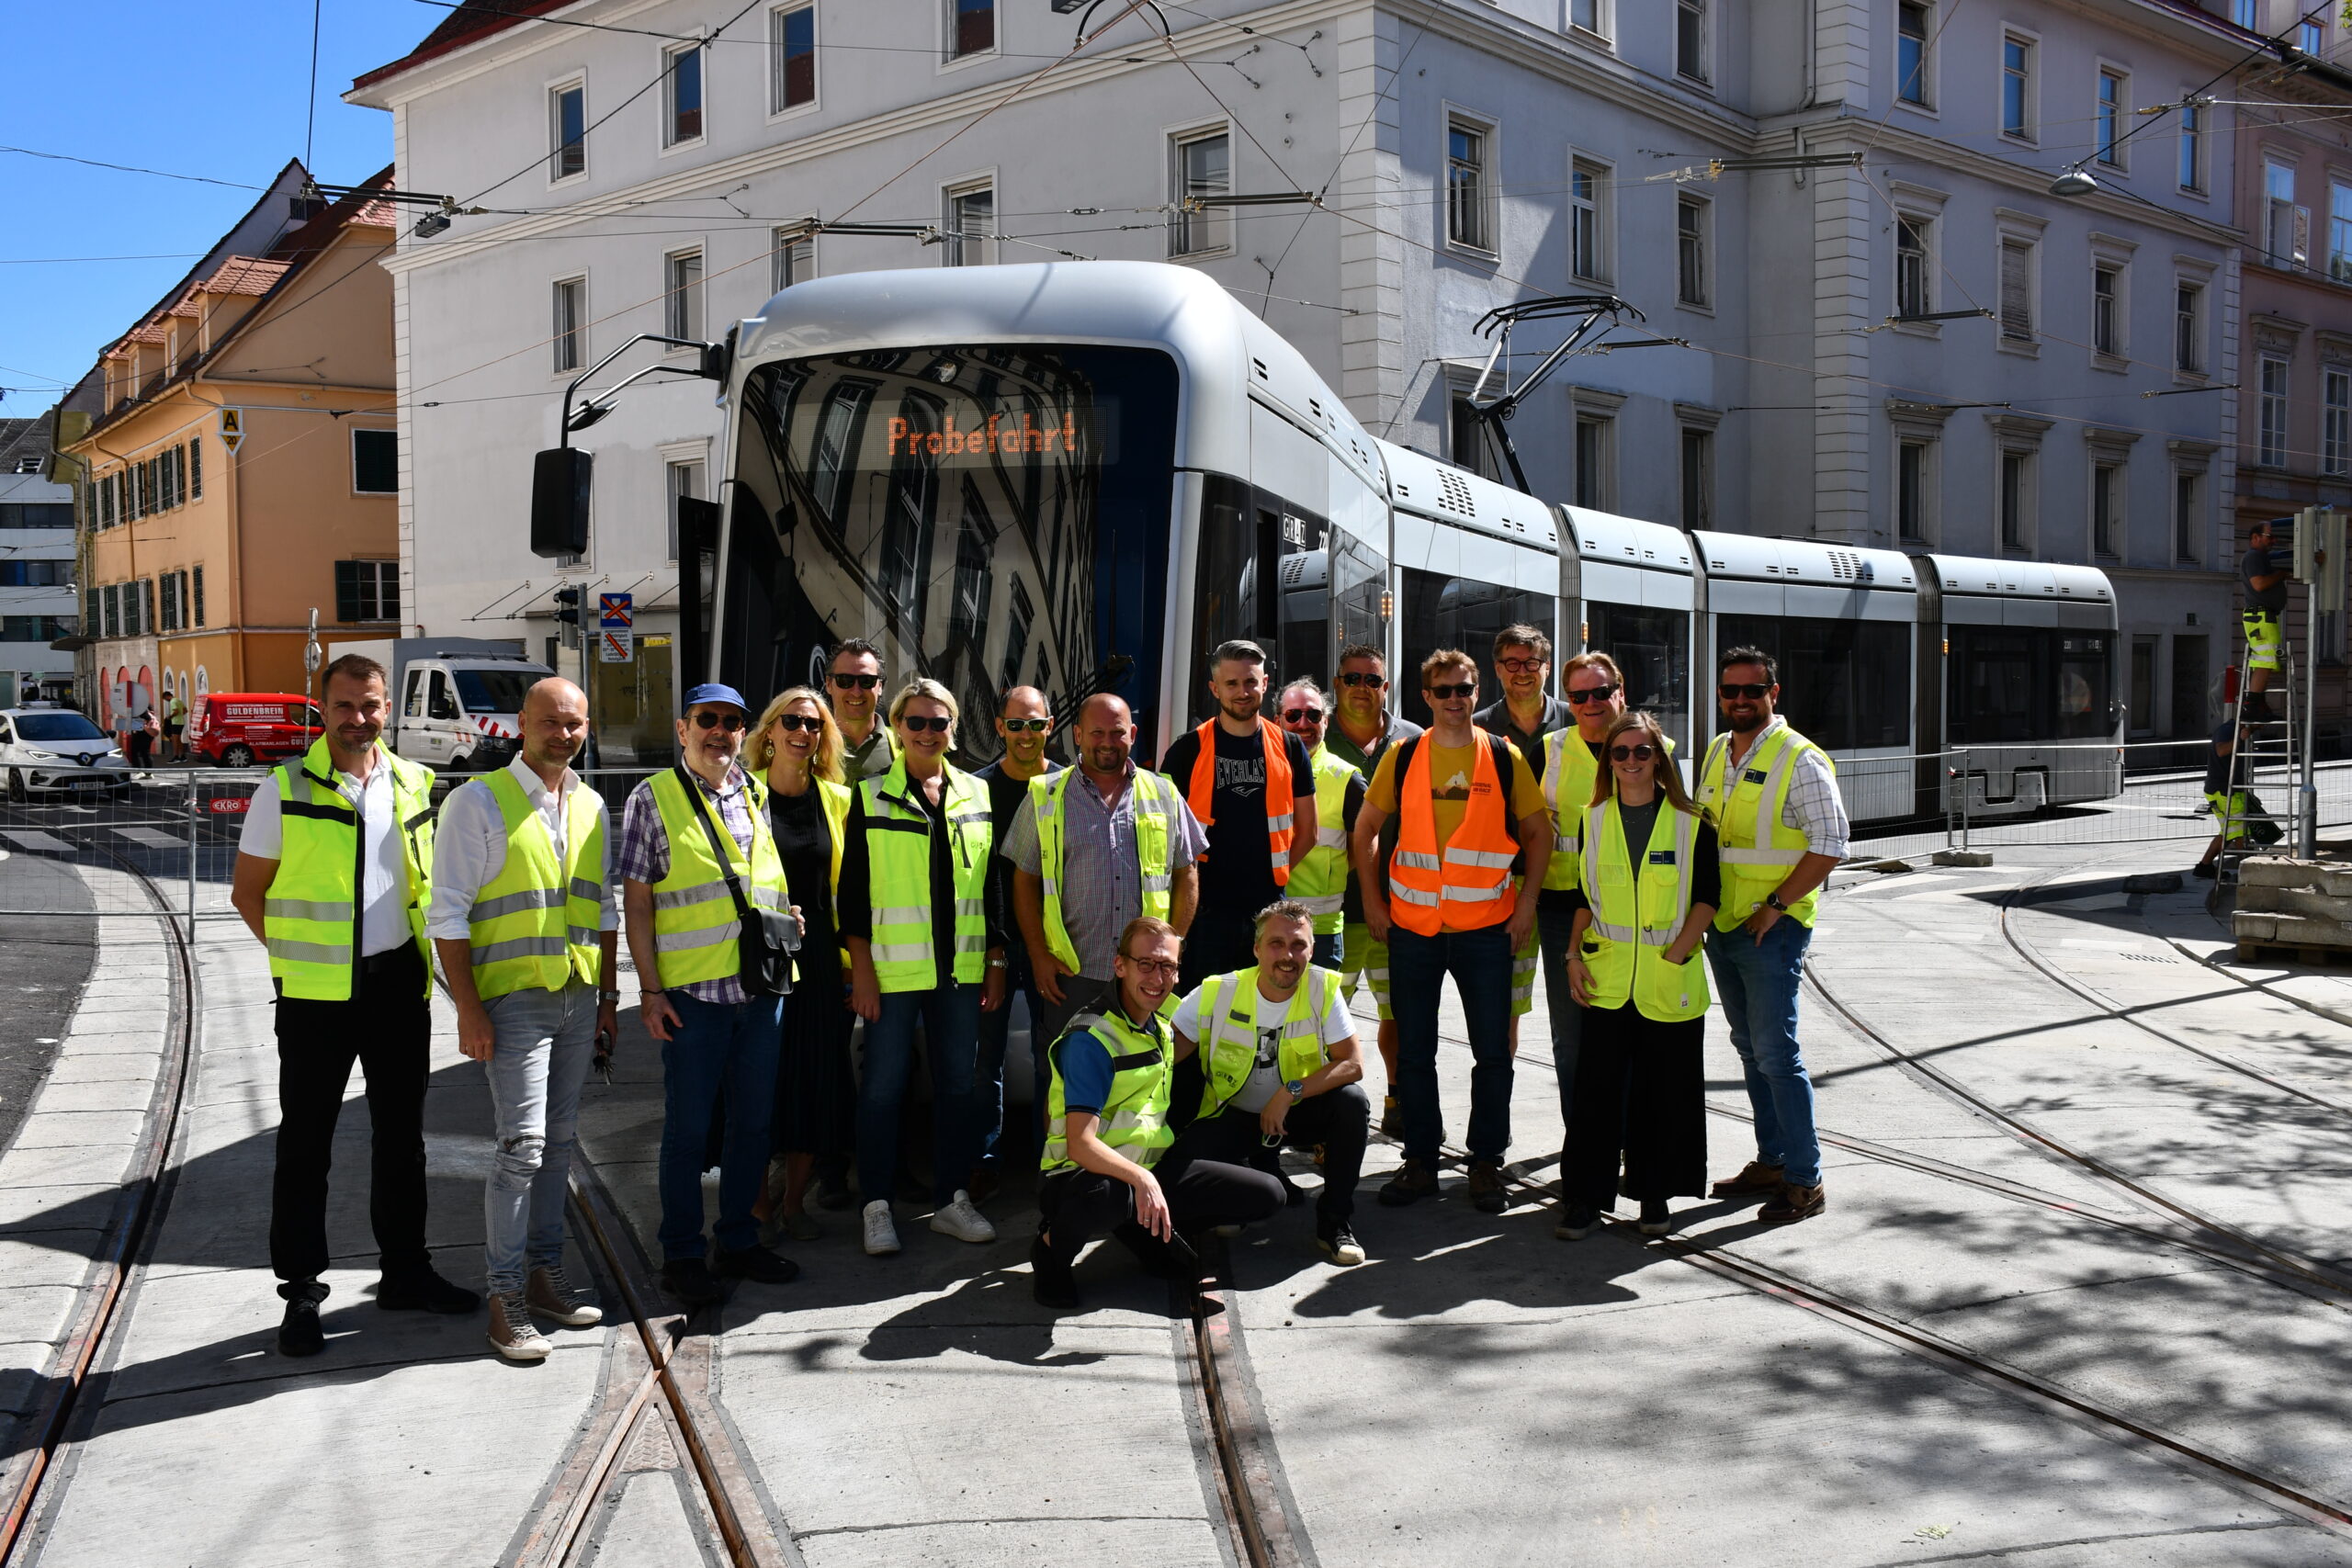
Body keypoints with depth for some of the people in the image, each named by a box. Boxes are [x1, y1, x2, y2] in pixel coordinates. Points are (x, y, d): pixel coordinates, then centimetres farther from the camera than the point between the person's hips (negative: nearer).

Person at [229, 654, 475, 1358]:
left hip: (399, 983, 4)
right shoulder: (287, 789, -6)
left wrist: (421, 956, 8)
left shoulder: (413, 785, 5)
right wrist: (297, 953, -3)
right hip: (316, 992, -4)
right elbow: (247, 890, 0)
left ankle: (405, 1270, 27)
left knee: (401, 1134, 14)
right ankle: (301, 1293, 13)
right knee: (305, 1142, 3)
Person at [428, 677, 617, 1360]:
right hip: (512, 998, -6)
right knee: (521, 1144, -10)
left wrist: (608, 994, 14)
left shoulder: (591, 807, 12)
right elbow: (449, 913, -9)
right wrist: (469, 1008, -14)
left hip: (578, 998, 6)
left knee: (558, 1140, 11)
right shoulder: (479, 802, -6)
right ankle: (505, 1297, -3)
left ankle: (545, 1273, 21)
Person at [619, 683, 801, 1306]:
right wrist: (650, 988, -8)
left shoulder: (759, 797, 13)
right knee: (689, 1127, 1)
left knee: (753, 1121, 10)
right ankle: (682, 1255, 13)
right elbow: (637, 902, -2)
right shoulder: (653, 798, 0)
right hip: (693, 994, -5)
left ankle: (737, 1241, 24)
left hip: (762, 990, 5)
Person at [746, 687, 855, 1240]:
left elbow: (846, 887, 9)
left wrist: (850, 960, 4)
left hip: (819, 958, 3)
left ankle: (793, 1199, 20)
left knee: (818, 1080, 5)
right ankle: (758, 1199, 17)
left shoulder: (838, 800, 8)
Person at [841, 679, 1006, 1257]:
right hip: (893, 969, -3)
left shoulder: (977, 795, 9)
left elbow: (992, 885, 13)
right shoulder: (872, 798, -1)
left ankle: (952, 1199, 20)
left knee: (958, 1082, 8)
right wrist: (861, 968, -8)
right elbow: (853, 889, -2)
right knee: (883, 1084, 1)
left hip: (961, 969, 3)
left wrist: (996, 960, 9)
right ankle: (877, 1207, 12)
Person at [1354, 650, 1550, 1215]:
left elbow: (1537, 831, 7)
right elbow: (1368, 826, 11)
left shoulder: (1505, 758, 2)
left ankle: (1486, 1163, 15)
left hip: (1486, 924, -1)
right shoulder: (1402, 756, 3)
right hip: (1411, 924, 1)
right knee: (1414, 1049, 7)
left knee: (1493, 1050, 2)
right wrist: (1372, 897, 4)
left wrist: (1527, 902, -1)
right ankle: (1421, 1160, 19)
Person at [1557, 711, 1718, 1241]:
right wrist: (1575, 955, 4)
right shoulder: (1594, 820, 7)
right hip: (1606, 978, 1)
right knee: (1597, 1087, 0)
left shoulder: (1689, 823, 0)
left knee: (1664, 1091, 5)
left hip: (1671, 983, -1)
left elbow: (1707, 897, 0)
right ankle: (1585, 1196, 9)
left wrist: (1676, 953, -10)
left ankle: (1655, 1196, 19)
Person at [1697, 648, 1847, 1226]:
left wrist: (1776, 905, -16)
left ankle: (1805, 1180, 0)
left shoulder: (1801, 759, -11)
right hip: (1720, 924, 7)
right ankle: (1771, 1161, 24)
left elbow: (1830, 846, -14)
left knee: (1775, 1053, -8)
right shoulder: (1716, 753, 12)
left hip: (1773, 928, -7)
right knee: (1750, 1048, 14)